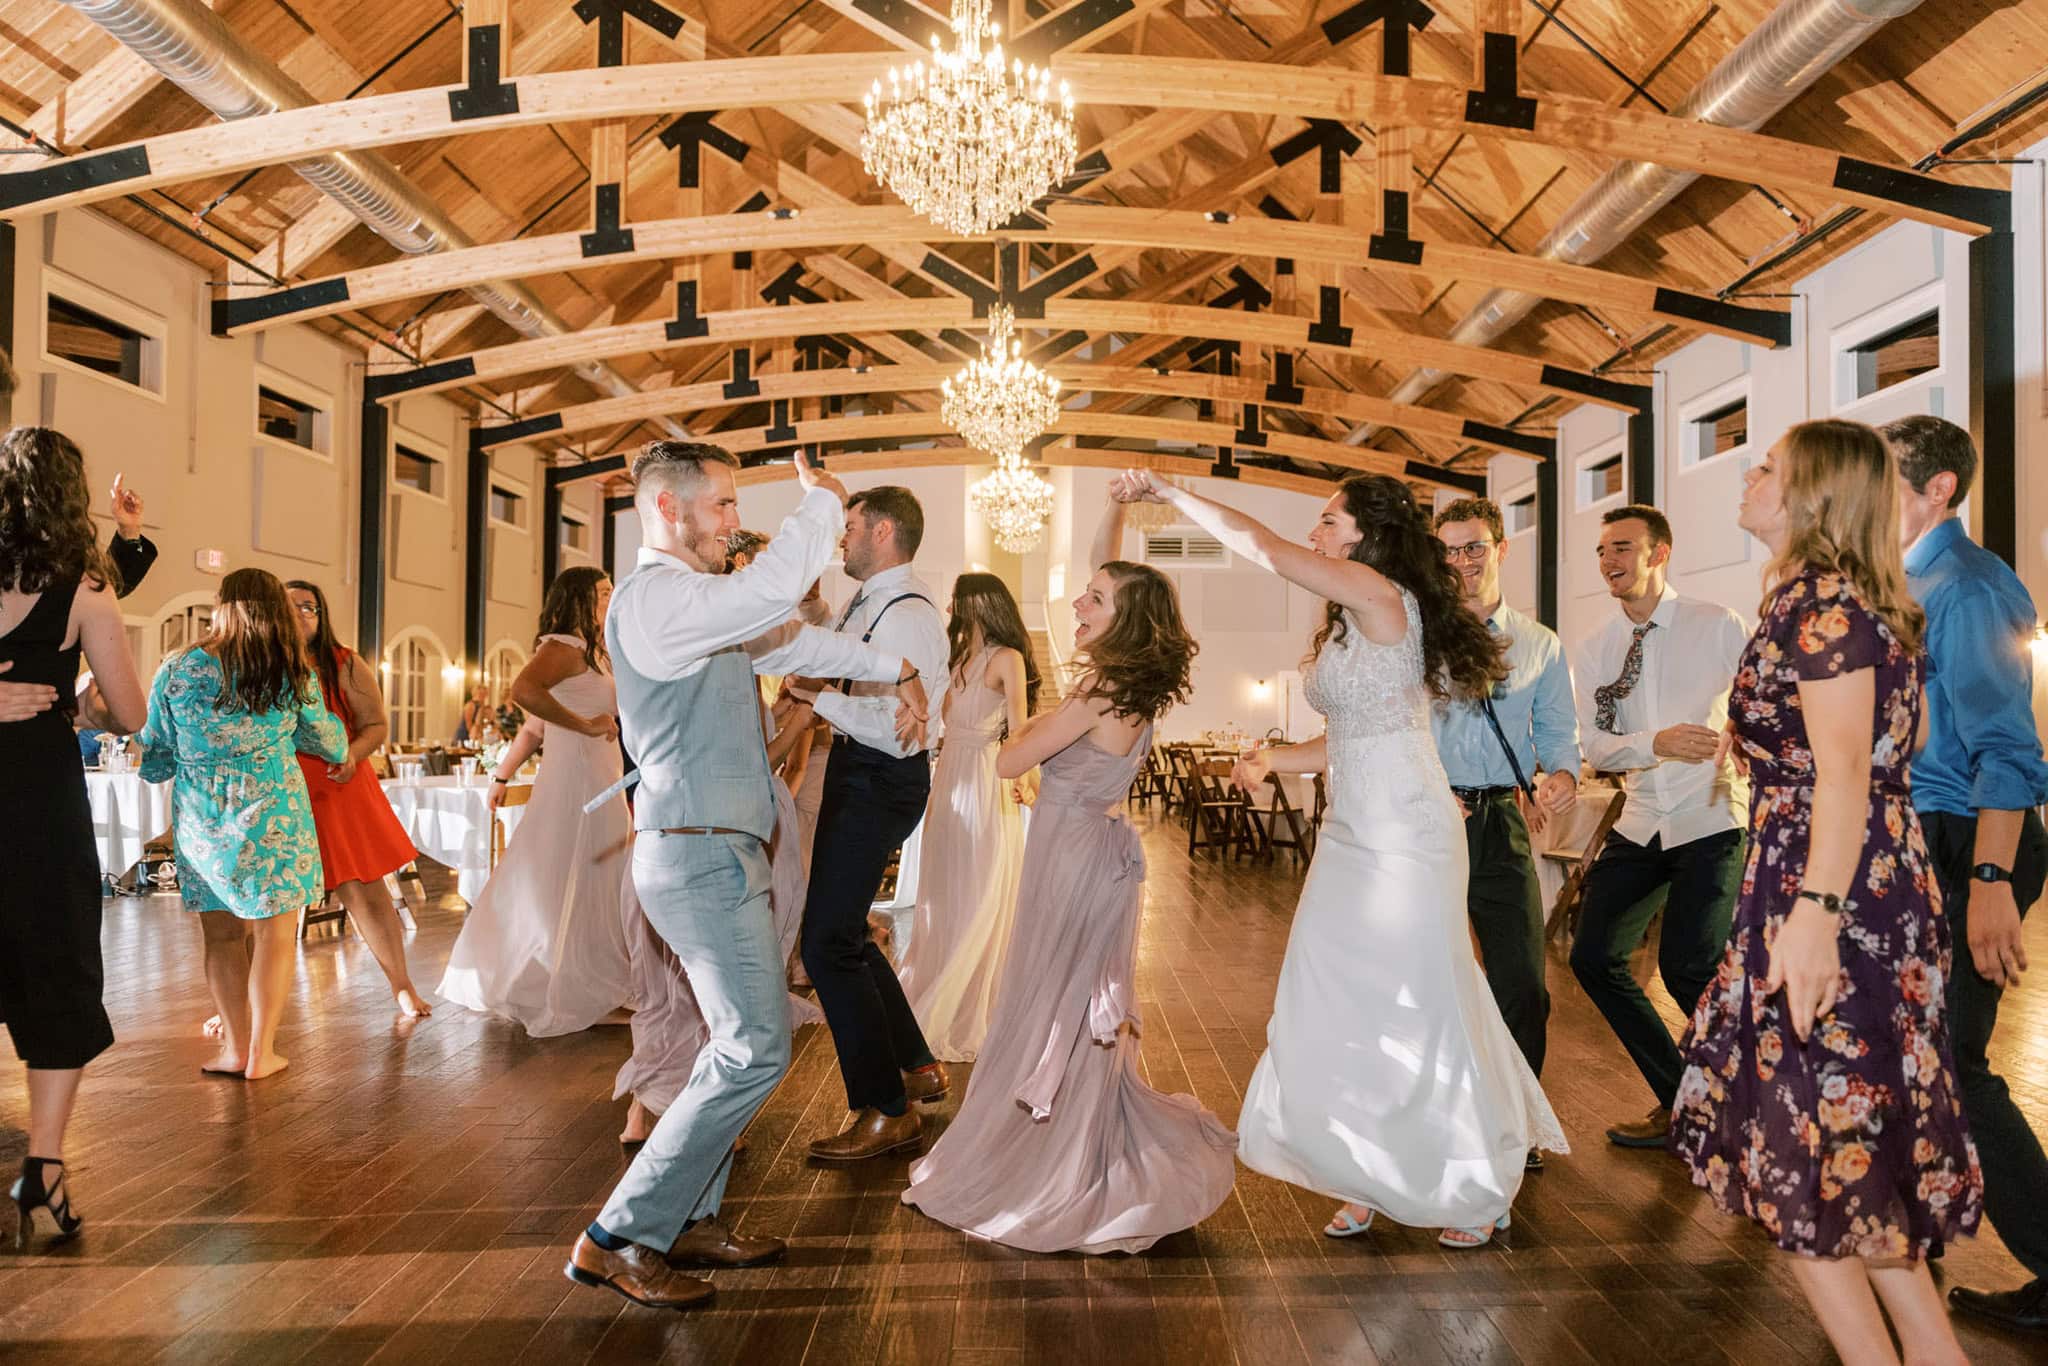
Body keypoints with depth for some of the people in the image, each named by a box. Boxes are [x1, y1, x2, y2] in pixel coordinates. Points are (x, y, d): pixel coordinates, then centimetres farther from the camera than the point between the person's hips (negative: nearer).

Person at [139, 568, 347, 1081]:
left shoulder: (176, 670, 0)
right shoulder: (294, 675, -1)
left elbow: (155, 763, 5)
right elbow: (331, 744, 12)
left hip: (200, 818, 2)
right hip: (271, 809, -2)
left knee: (222, 931, 12)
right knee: (274, 931, 6)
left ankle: (235, 1048, 16)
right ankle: (261, 1052, 8)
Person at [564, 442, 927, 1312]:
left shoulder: (702, 604, 17)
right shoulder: (654, 599, -16)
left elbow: (791, 642, 29)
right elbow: (775, 588, -31)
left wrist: (895, 671, 30)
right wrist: (820, 502, -14)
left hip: (716, 854, 11)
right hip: (701, 856, -11)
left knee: (739, 1043, 16)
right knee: (755, 1050, -10)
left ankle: (686, 1222, 26)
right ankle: (618, 1239, 0)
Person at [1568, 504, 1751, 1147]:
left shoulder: (1717, 627, -5)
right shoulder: (1595, 650, 6)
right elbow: (1595, 746, -3)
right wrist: (1658, 743, -19)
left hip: (1712, 822, -5)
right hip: (1640, 825, 5)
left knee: (1687, 965, -16)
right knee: (1594, 957, 1)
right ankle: (1679, 1099, 19)